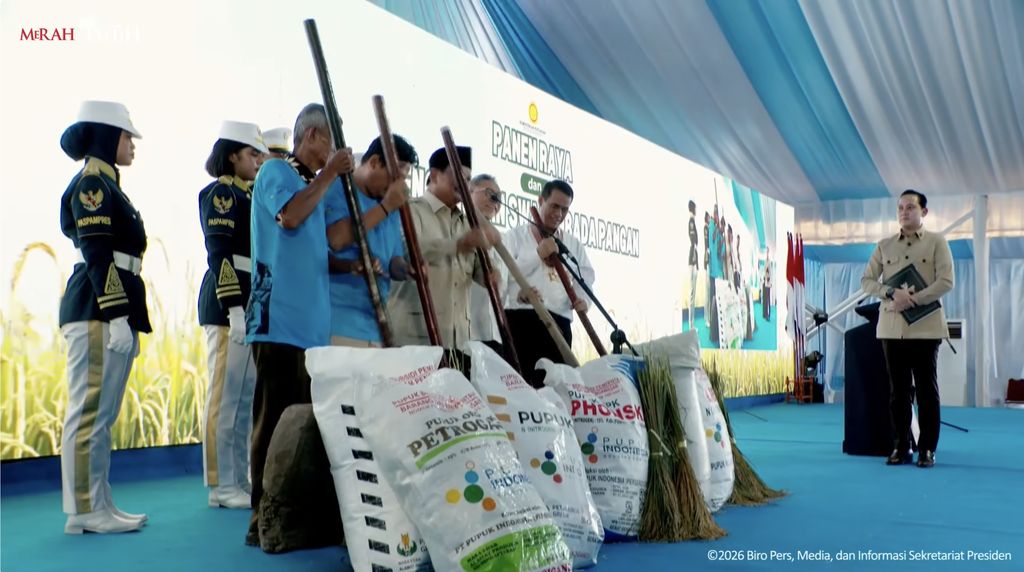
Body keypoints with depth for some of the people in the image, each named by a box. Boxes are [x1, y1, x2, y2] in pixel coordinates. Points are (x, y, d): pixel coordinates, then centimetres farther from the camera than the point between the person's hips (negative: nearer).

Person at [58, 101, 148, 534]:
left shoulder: (106, 185, 21)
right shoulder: (91, 183, -8)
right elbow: (97, 256, -17)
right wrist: (117, 316, -22)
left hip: (113, 310, 10)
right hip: (97, 310, -10)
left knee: (102, 414, 10)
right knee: (89, 411, -6)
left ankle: (99, 506, 16)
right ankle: (84, 511, -1)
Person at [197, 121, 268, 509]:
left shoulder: (247, 194, 20)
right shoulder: (220, 192, -6)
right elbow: (219, 254, -16)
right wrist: (234, 309, -22)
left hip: (252, 303, 9)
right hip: (229, 304, -9)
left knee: (247, 396, 11)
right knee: (226, 395, -5)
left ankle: (240, 480, 18)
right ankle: (221, 485, 2)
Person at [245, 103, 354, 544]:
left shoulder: (318, 186, 23)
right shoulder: (275, 171, 1)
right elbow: (290, 216, -19)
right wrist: (329, 174, -8)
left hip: (314, 321, 8)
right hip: (280, 317, -8)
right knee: (275, 417, -8)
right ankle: (263, 519, -2)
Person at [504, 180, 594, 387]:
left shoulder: (574, 244, 23)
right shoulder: (517, 235, 10)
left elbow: (587, 276, 12)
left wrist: (583, 298, -9)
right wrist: (538, 254, -11)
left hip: (560, 322, 4)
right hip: (521, 317, -4)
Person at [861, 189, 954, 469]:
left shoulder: (937, 242, 3)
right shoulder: (884, 245, 11)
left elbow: (946, 281, -6)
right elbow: (866, 281, 8)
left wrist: (913, 299, -15)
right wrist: (892, 293, -11)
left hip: (925, 326, -2)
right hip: (891, 327, 2)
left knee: (927, 389, 1)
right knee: (898, 390, 5)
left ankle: (927, 448, 9)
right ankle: (901, 447, 12)